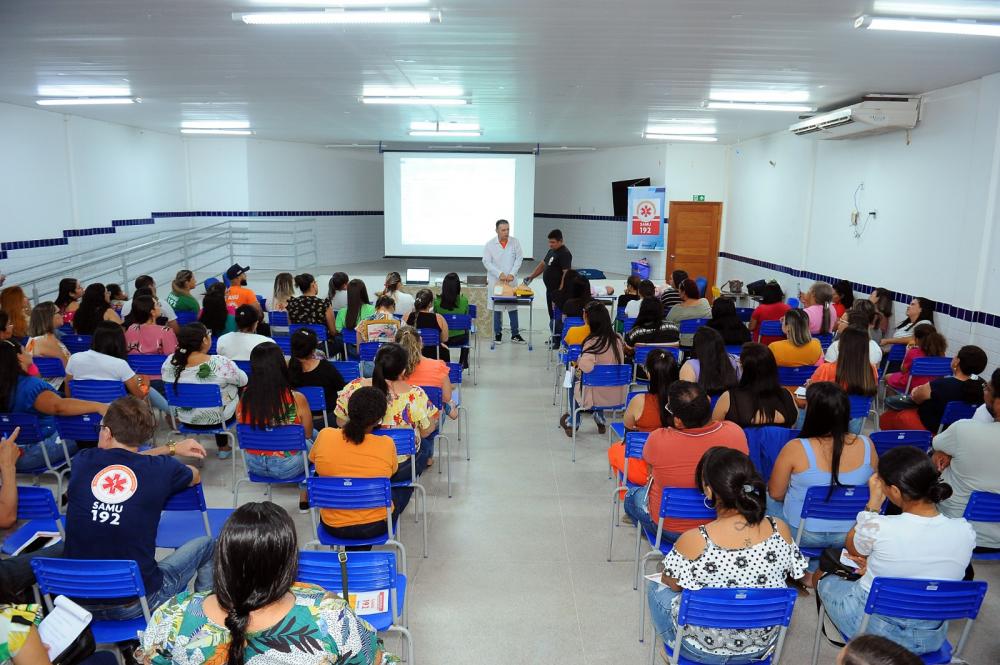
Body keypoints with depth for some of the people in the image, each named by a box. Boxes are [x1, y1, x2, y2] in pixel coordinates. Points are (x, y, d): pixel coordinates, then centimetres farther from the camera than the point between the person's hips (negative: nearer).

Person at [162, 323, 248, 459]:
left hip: (185, 419, 4)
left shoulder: (170, 362, -16)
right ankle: (223, 447, 40)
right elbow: (243, 381, -12)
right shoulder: (221, 363, -29)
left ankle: (223, 445, 42)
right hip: (216, 419, -4)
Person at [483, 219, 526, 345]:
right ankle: (498, 334, 16)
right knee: (496, 308, 5)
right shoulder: (490, 244, -5)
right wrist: (500, 274, -18)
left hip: (511, 280, 1)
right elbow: (486, 262, -7)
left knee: (513, 307, 7)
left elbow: (519, 258, -1)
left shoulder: (515, 242, -1)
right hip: (495, 280, -1)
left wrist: (512, 274, -13)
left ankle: (515, 334, 15)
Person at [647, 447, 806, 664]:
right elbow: (791, 573, 0)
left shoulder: (693, 541, -30)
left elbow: (671, 584, -11)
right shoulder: (780, 530, -20)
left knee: (655, 587, 23)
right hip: (761, 647, 4)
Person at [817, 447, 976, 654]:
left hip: (872, 629, -4)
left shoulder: (878, 527, -29)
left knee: (827, 582, 27)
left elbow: (851, 548, -4)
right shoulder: (965, 531, -18)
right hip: (932, 638, 4)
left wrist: (874, 501, -4)